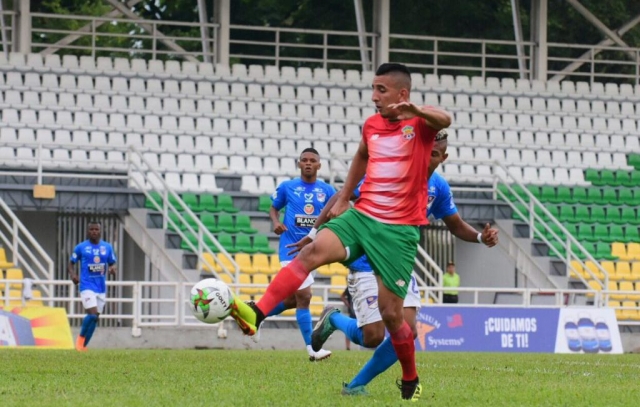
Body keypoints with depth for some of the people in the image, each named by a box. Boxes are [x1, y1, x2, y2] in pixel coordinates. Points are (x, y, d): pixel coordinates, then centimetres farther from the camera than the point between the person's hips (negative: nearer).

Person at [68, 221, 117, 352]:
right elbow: (71, 263, 6)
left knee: (95, 317, 6)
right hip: (87, 286, -4)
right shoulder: (81, 247, -2)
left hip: (101, 287, 4)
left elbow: (112, 263, 14)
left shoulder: (107, 247, 6)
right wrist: (73, 275, -13)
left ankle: (83, 345, 19)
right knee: (92, 314, -19)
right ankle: (81, 337, 7)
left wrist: (112, 269, -10)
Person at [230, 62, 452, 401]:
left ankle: (411, 382, 23)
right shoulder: (371, 125, 10)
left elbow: (444, 121, -32)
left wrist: (414, 110, -53)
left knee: (391, 313, -2)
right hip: (361, 216, 4)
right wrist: (343, 199, 25)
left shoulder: (420, 124, -8)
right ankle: (256, 314, -37)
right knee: (313, 251, -24)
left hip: (399, 230, -4)